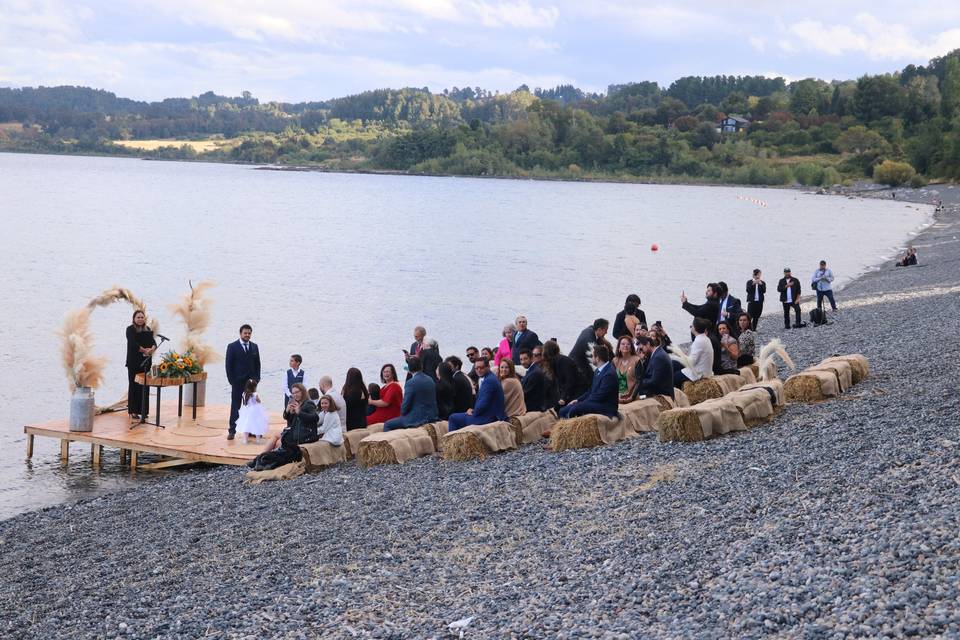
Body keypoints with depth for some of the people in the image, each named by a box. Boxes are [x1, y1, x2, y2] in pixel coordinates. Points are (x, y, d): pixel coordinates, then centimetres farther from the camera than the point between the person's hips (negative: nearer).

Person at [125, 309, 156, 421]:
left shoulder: (148, 330, 13)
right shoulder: (130, 329, -2)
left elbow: (153, 342, 2)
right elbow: (133, 344, -15)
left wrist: (152, 349, -20)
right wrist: (145, 350, -21)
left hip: (146, 361, 5)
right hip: (134, 362, -4)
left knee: (145, 386, 4)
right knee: (134, 386, -3)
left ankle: (143, 410, 11)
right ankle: (133, 411, 2)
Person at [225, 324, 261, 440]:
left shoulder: (254, 347, 9)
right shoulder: (232, 347, -2)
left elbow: (257, 364, 12)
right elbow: (228, 365, -3)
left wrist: (256, 378, 3)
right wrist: (232, 380, -9)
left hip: (251, 381, 4)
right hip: (237, 382, -4)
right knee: (235, 407, -1)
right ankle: (232, 431, 1)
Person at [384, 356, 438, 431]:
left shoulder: (411, 383, -17)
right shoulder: (430, 380, 5)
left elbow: (405, 406, -15)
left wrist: (402, 413, 7)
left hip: (417, 420, -8)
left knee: (387, 425, 2)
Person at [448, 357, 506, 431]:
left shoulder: (489, 380, -19)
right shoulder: (490, 378, 14)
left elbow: (483, 403, -23)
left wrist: (474, 413, -7)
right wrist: (473, 410, 6)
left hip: (487, 418, -11)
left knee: (453, 418, -9)